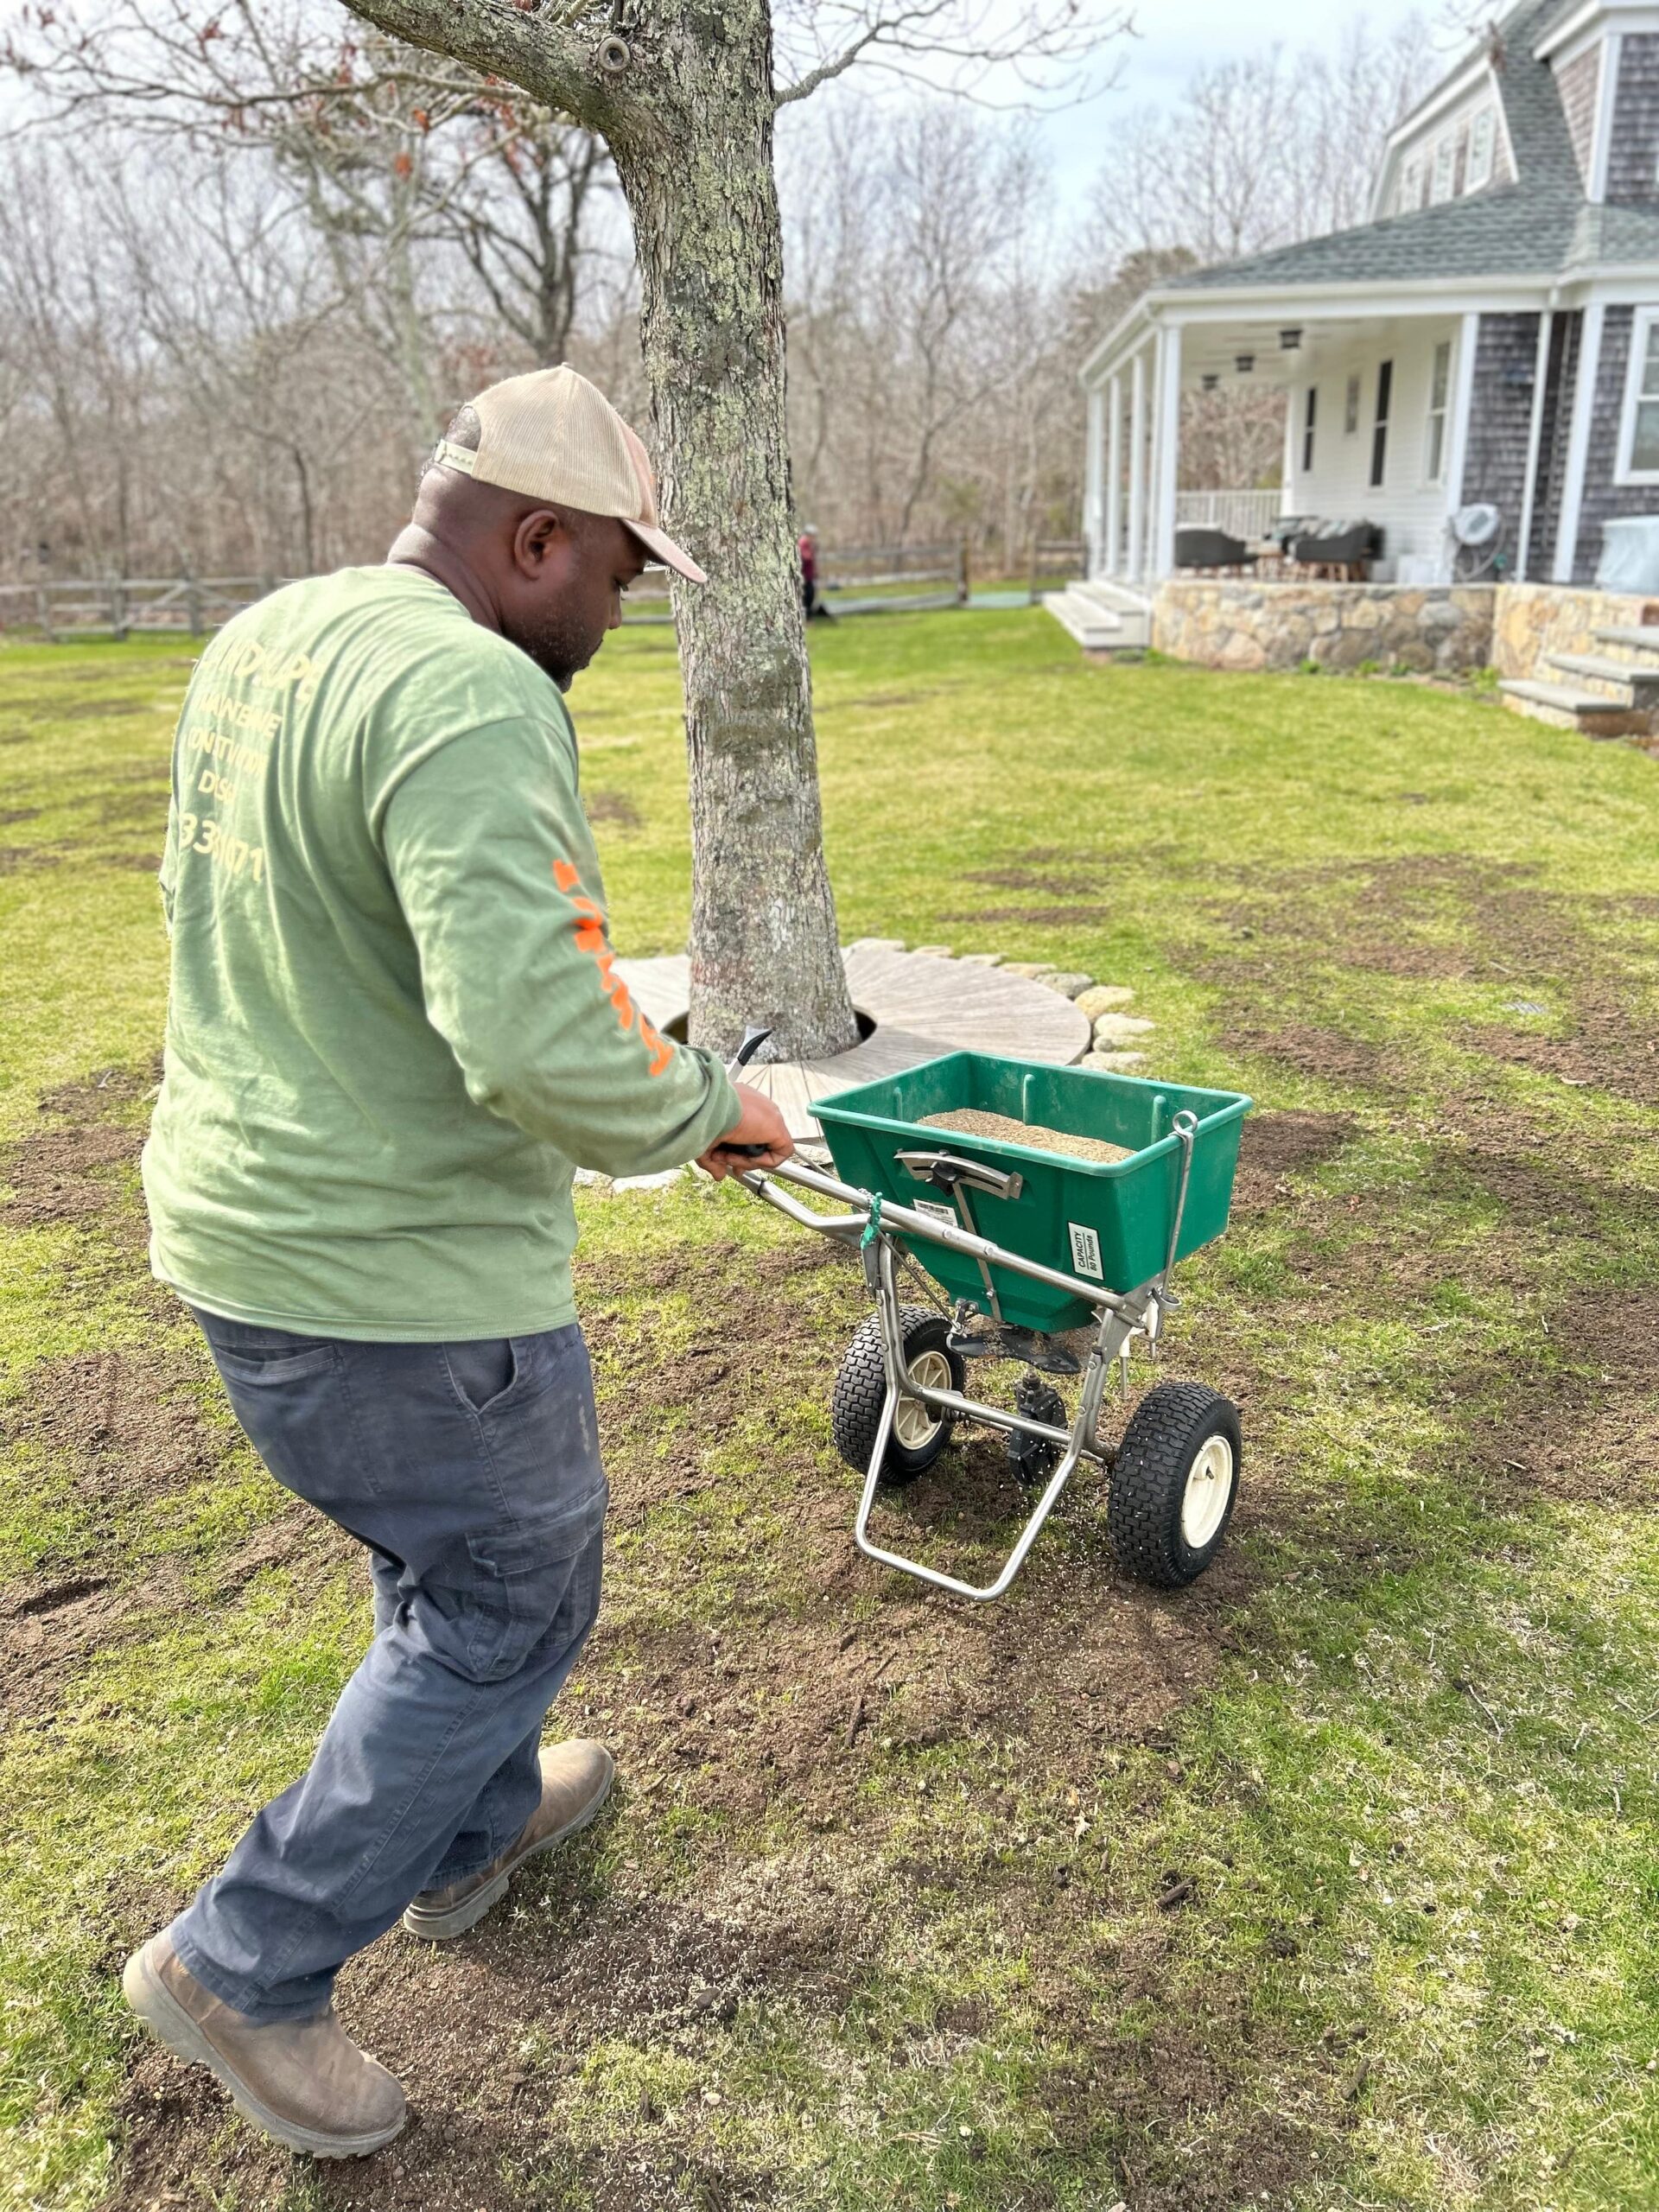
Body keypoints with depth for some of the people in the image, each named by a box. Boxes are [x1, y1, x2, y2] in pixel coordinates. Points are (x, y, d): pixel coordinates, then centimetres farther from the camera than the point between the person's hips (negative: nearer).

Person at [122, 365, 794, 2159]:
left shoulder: (258, 641, 7)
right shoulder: (471, 700, -24)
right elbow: (542, 1040, -34)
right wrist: (707, 1112, -16)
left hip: (244, 1223, 10)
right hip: (399, 1280, -9)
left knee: (446, 1556, 28)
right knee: (510, 1604, 13)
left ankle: (470, 1828, 49)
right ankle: (248, 1964, 25)